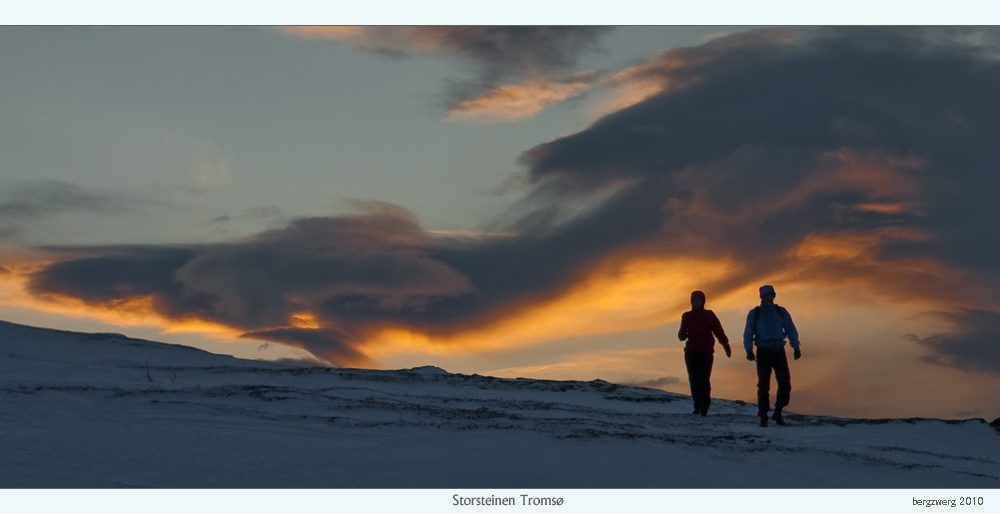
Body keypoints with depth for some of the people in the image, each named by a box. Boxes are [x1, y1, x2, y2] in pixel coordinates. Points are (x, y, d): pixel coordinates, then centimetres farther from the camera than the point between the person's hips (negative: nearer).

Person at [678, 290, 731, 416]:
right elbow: (682, 334, 14)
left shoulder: (709, 315, 6)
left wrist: (726, 345, -7)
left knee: (704, 380, -10)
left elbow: (718, 331, 3)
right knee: (694, 380, 2)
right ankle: (697, 405, 10)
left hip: (706, 353, -3)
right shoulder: (687, 316, 12)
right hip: (691, 353, 3)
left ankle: (704, 405, -6)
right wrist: (682, 334, -11)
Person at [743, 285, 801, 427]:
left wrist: (796, 348, 3)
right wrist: (749, 350, -8)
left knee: (785, 383, -8)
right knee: (763, 385, -2)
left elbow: (791, 330, 12)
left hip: (779, 351, 2)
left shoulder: (781, 312, 11)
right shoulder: (754, 313, 6)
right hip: (763, 351, -2)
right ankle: (763, 416, 3)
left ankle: (778, 412, 7)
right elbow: (748, 333, 4)